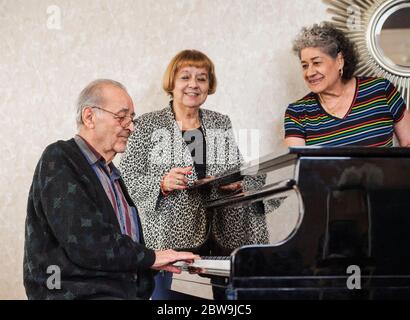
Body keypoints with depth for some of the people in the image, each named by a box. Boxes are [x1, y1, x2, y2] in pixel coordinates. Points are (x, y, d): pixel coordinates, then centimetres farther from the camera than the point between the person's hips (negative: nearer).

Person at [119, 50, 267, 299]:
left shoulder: (222, 123, 14)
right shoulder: (148, 125, 3)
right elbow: (127, 181, -1)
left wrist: (235, 184, -3)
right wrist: (162, 184, -17)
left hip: (221, 239, 3)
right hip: (170, 240, -3)